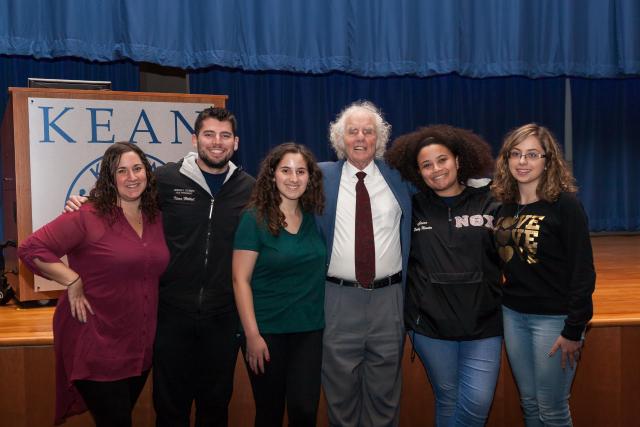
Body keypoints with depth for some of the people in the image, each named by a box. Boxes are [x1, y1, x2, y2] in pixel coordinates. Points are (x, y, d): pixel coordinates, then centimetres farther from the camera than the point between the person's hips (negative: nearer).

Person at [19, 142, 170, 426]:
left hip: (140, 346, 6)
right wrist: (73, 282, -18)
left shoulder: (156, 218, 4)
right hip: (96, 346, -6)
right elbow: (31, 249, -14)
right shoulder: (88, 217, -14)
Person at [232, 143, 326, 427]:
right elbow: (241, 280, -10)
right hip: (267, 331, -3)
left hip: (310, 330, 3)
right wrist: (252, 334, -15)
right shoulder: (255, 219, -9)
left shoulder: (315, 218, 4)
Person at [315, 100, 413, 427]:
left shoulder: (398, 176, 5)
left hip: (388, 298, 1)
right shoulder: (321, 177, 2)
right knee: (340, 390, 12)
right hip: (338, 298, -1)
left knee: (385, 390, 16)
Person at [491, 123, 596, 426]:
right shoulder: (504, 206, 5)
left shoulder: (564, 205, -12)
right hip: (512, 314, 5)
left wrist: (574, 330, -15)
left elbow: (583, 271, -14)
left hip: (553, 317, -5)